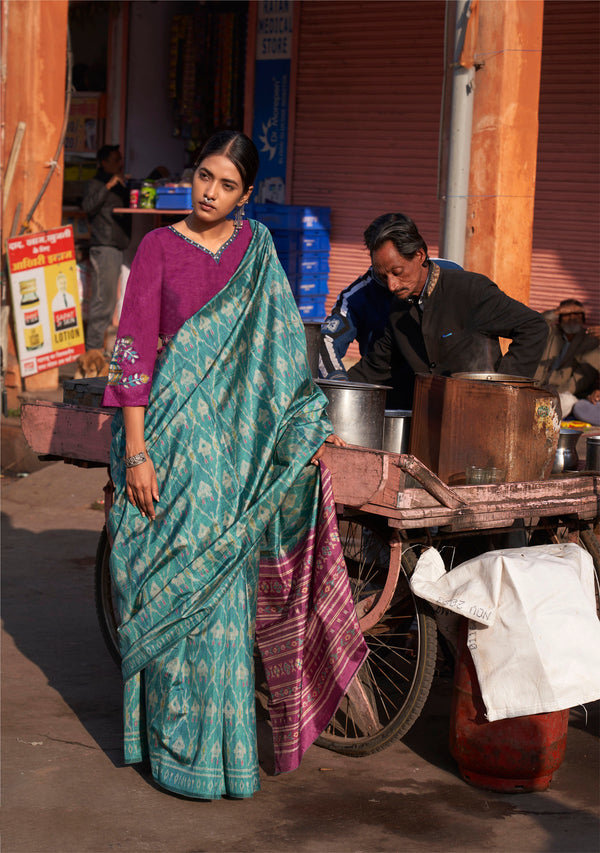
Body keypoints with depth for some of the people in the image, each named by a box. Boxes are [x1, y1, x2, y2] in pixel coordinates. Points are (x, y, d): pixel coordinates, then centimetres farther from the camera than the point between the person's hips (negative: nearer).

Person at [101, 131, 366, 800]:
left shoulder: (256, 248, 9)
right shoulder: (159, 247, -3)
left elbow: (279, 346, 14)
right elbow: (135, 349, -7)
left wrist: (306, 428, 10)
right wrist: (136, 452, -13)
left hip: (234, 438, 3)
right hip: (169, 429, -3)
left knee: (221, 583, 7)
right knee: (173, 585, 0)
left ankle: (220, 737, 20)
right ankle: (176, 743, 10)